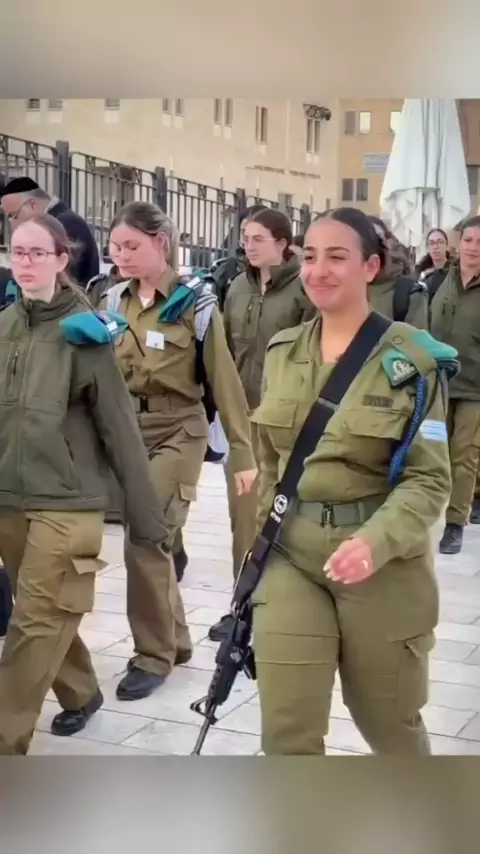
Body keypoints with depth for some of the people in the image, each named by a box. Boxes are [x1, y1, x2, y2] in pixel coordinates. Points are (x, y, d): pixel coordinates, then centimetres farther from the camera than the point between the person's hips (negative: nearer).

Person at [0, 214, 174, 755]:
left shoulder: (81, 331, -9)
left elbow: (119, 427, -7)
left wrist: (146, 517, -6)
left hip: (65, 503, -5)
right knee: (48, 618, 18)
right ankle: (80, 692, 41)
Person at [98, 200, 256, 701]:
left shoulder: (194, 304, -8)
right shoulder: (112, 302, 6)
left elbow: (223, 380, -8)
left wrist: (242, 452, -8)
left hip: (176, 433, -5)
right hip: (124, 431, 5)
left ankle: (152, 656, 7)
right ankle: (175, 638, 30)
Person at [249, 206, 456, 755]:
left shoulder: (412, 360, -10)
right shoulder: (283, 352, 5)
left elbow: (429, 478, -12)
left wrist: (375, 541, -27)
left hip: (383, 562, -3)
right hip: (291, 554, 3)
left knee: (389, 721, 17)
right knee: (286, 732, -1)